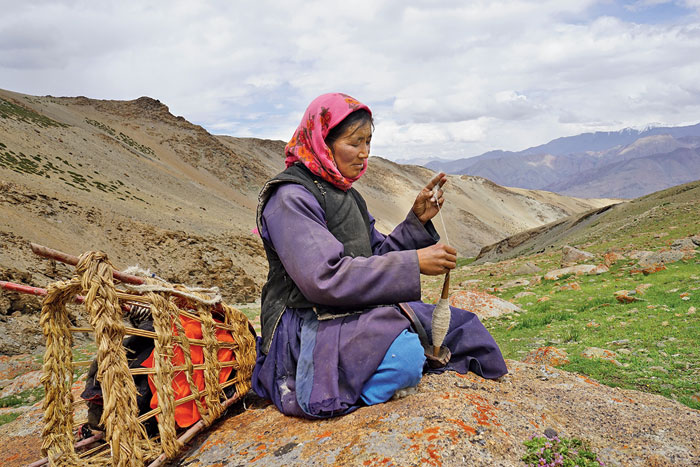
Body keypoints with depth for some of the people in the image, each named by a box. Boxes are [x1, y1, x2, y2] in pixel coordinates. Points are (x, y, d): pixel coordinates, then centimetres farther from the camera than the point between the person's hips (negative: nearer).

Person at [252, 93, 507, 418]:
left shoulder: (346, 195, 16)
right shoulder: (290, 197, -13)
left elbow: (378, 258, 14)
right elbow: (323, 278, -25)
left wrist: (417, 220, -1)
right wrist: (414, 263, -24)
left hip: (356, 315, 8)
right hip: (307, 327, -8)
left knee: (462, 326, 3)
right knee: (405, 355, -33)